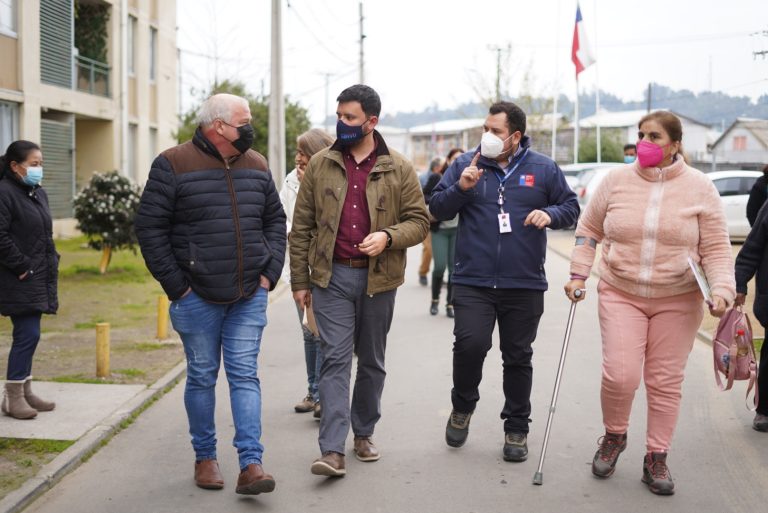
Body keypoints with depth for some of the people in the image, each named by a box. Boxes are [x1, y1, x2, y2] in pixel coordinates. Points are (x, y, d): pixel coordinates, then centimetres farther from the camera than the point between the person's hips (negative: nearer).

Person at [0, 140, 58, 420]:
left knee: (28, 336, 13)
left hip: (39, 278, 9)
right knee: (28, 334, -8)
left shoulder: (38, 193, 15)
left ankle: (25, 391, 21)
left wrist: (51, 262, 12)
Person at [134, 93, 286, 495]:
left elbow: (275, 220, 16)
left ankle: (250, 465, -1)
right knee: (202, 376, 8)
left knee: (244, 375, 0)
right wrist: (176, 285, -10)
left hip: (250, 296, 3)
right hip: (197, 296, -3)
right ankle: (205, 457, 22)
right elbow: (149, 227, -7)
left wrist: (269, 272, 5)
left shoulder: (256, 165, 8)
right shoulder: (174, 164, -7)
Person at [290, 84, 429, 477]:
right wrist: (300, 279, 3)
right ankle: (332, 449, -10)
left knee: (372, 361, 12)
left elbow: (419, 221, 3)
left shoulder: (398, 169, 2)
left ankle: (363, 433, 29)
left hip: (378, 279, 1)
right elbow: (301, 226, 6)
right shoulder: (320, 165, 4)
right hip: (332, 276, -1)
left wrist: (389, 236, -17)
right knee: (335, 358, -8)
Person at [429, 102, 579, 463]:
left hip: (525, 284, 1)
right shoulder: (466, 164, 5)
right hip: (473, 281, 0)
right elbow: (437, 209, 5)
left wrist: (550, 214, -11)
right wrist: (461, 187, -14)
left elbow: (571, 208, 11)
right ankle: (462, 407, 14)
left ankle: (517, 429, 23)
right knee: (470, 344, -15)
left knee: (518, 356, 8)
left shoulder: (543, 169, 5)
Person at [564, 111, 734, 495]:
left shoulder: (699, 187, -3)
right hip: (620, 294, 0)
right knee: (619, 375, -10)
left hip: (677, 301, 0)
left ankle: (656, 460, 20)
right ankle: (613, 437, 19)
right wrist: (578, 275, 1)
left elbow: (715, 248, -2)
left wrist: (722, 290, -17)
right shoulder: (617, 180, 0)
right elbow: (589, 229, 10)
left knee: (665, 382, 5)